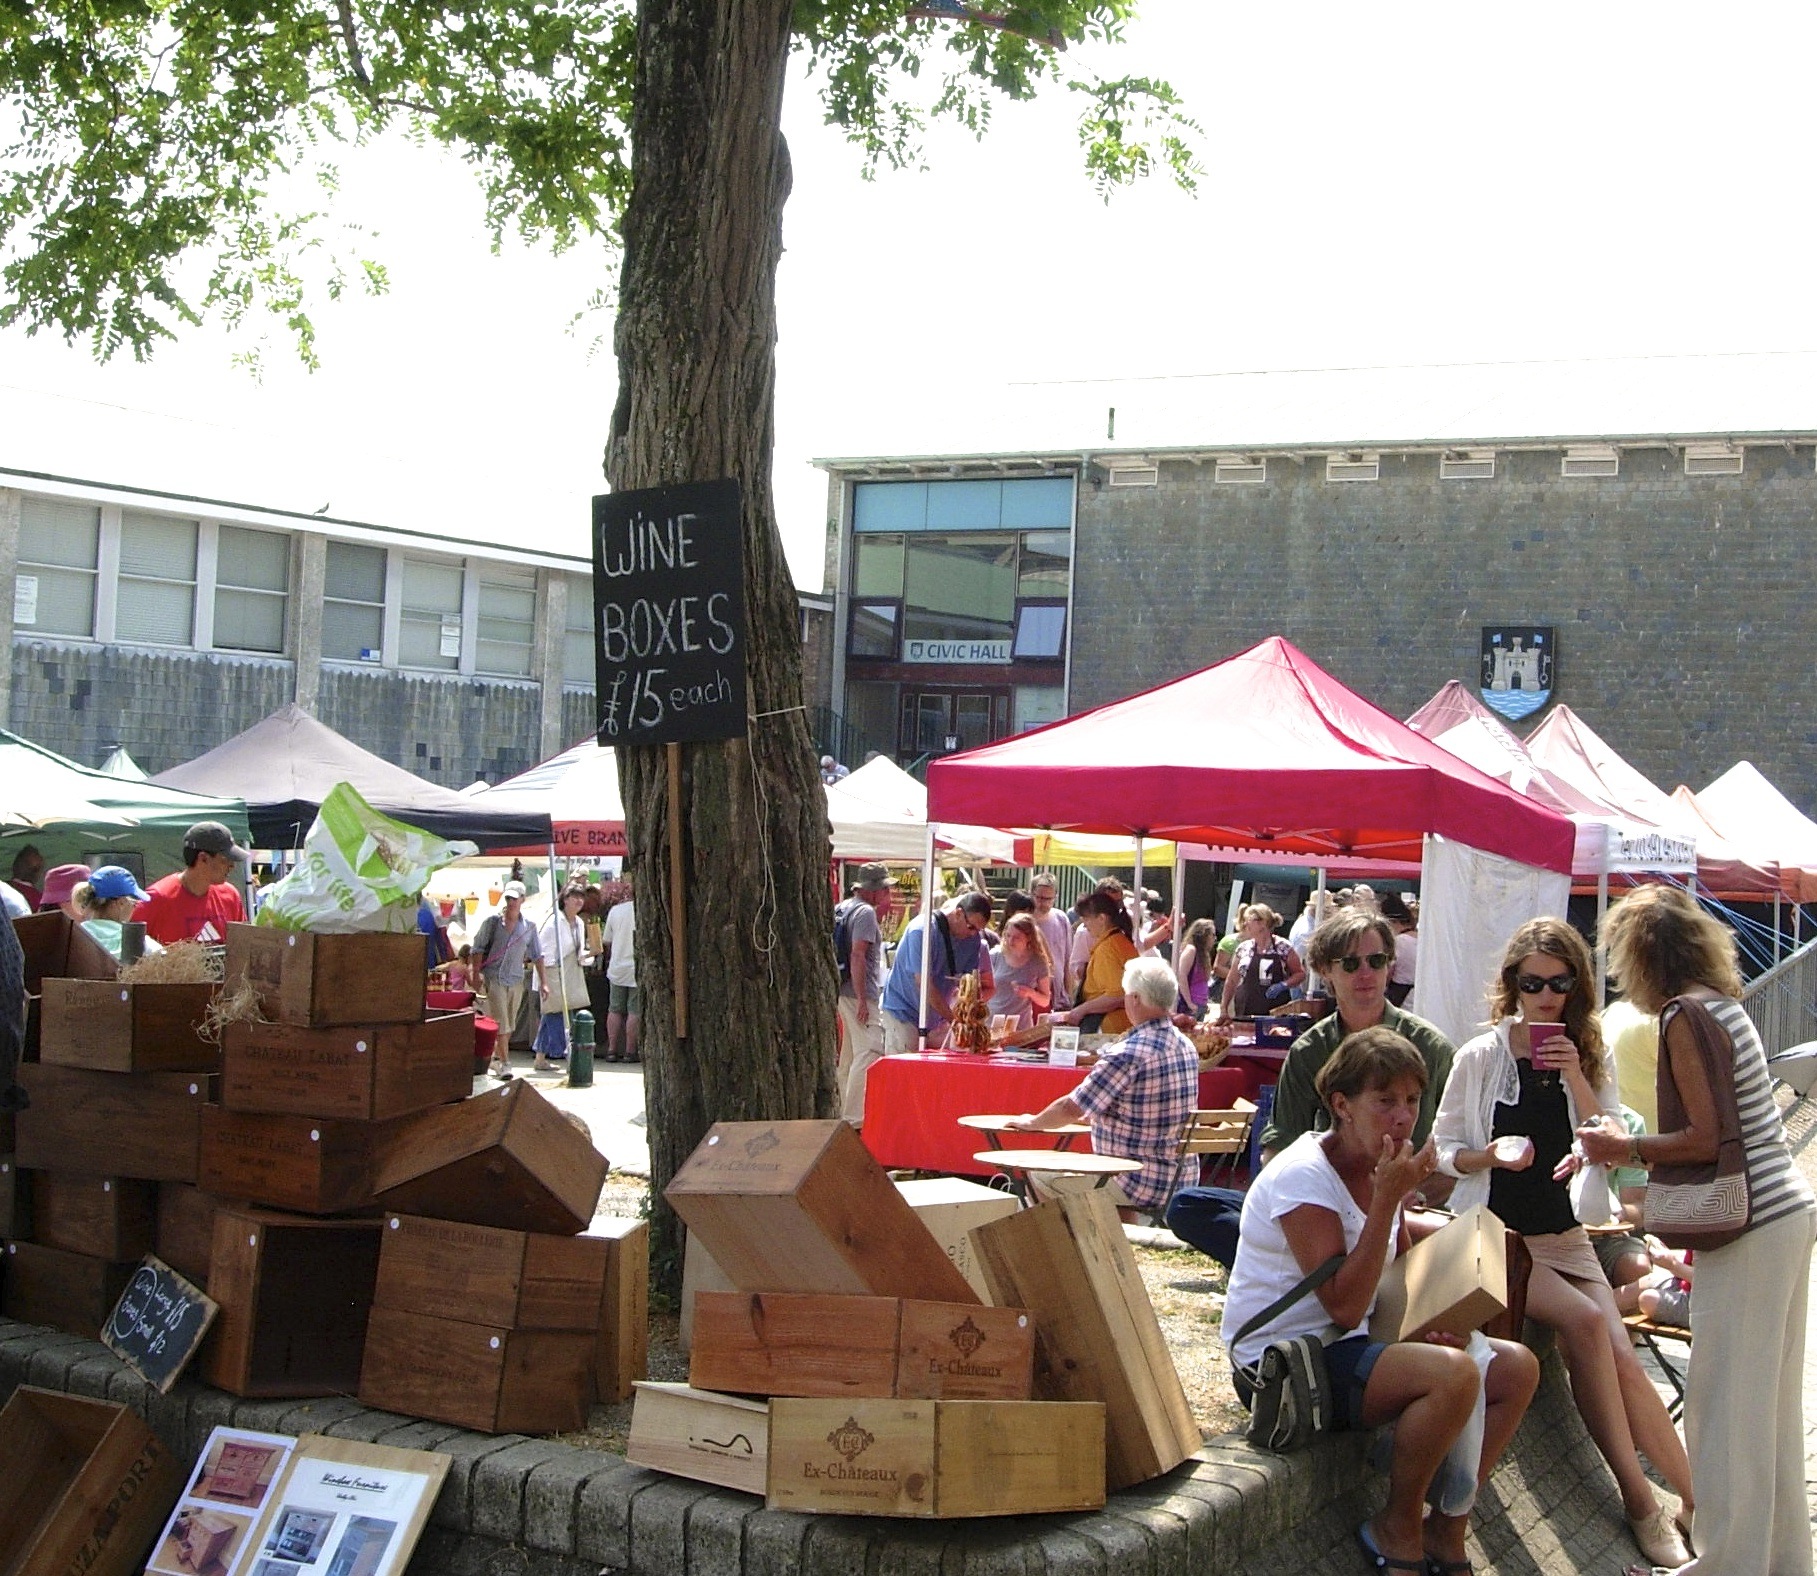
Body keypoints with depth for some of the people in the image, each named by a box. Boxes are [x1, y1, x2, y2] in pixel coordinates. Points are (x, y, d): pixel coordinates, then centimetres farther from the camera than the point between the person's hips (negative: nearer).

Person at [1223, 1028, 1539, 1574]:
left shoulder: (1380, 1170, 7)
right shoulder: (1302, 1175, -18)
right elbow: (1345, 1307, -24)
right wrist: (1387, 1199, -25)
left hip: (1347, 1348, 9)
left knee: (1517, 1367, 0)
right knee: (1453, 1374, -29)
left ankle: (1446, 1531, 6)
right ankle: (1399, 1529, -8)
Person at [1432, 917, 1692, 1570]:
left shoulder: (1589, 1057, 8)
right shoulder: (1480, 1058, -2)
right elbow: (1442, 1151, 1)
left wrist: (1577, 1081, -14)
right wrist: (1491, 1153, -19)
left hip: (1564, 1235, 3)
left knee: (1621, 1358, -14)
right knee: (1584, 1321, -26)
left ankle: (1695, 1503, -1)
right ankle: (1641, 1499, -19)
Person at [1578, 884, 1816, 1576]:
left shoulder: (1684, 1015, -14)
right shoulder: (1724, 1005, 13)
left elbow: (1706, 1140, -18)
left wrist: (1624, 1148, -5)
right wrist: (1630, 1152, 18)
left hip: (1748, 1229, -10)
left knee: (1725, 1407, -2)